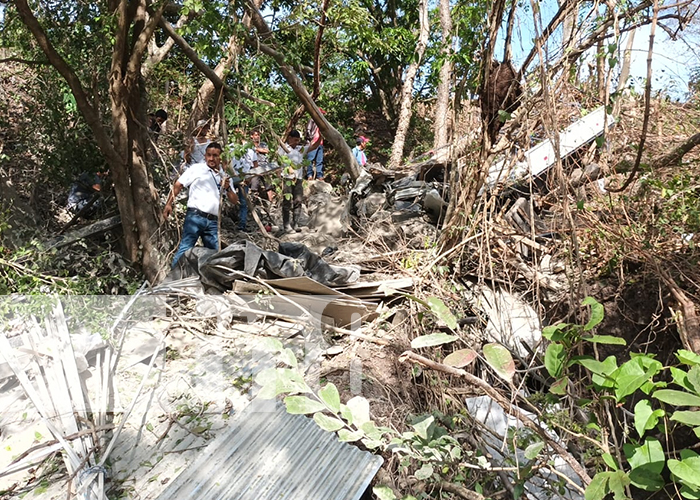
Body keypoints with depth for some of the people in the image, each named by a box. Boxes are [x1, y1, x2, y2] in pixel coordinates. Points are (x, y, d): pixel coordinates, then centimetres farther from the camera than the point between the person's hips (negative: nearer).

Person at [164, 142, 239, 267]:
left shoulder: (225, 176, 17)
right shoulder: (196, 169, 5)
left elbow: (235, 201, 16)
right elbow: (178, 185, 2)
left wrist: (228, 188, -3)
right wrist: (169, 204, -9)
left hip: (213, 221, 5)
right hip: (195, 216, -4)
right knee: (185, 249, -12)